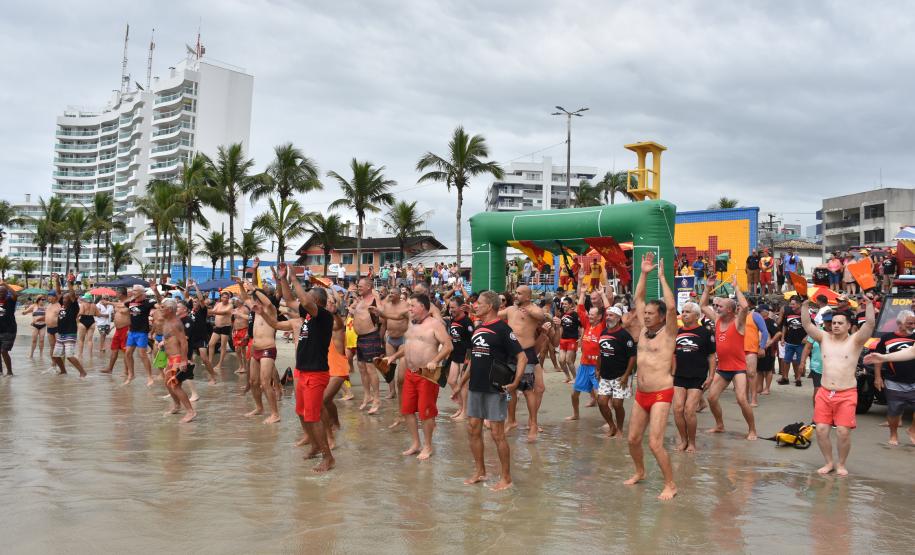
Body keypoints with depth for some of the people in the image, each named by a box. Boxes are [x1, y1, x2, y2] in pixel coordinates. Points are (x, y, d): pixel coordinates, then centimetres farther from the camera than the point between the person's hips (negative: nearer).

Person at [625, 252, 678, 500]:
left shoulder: (668, 333, -7)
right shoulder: (644, 329, 9)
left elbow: (672, 306, -24)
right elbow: (638, 299, 11)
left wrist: (662, 277, -18)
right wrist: (644, 274, 4)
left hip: (661, 395, -7)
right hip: (641, 394, 7)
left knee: (655, 443, -12)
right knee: (633, 439, 12)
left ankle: (670, 485, 4)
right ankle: (639, 472, 36)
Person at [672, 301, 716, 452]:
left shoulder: (705, 333, -1)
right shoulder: (677, 332, 10)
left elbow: (712, 356, 1)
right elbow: (672, 355, 19)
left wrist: (710, 376, -5)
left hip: (697, 377, -4)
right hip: (679, 376, 4)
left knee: (689, 410, -9)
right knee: (677, 409, -5)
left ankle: (692, 442, 9)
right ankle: (683, 440, 14)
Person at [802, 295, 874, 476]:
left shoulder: (855, 341, 0)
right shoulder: (824, 338, 8)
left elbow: (870, 324, -15)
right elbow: (806, 324, -1)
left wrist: (869, 304, -27)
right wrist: (805, 304, -13)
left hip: (847, 395, -3)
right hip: (824, 393, 3)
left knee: (843, 432, -7)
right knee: (821, 430, 0)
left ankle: (841, 464, 14)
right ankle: (829, 462, 19)